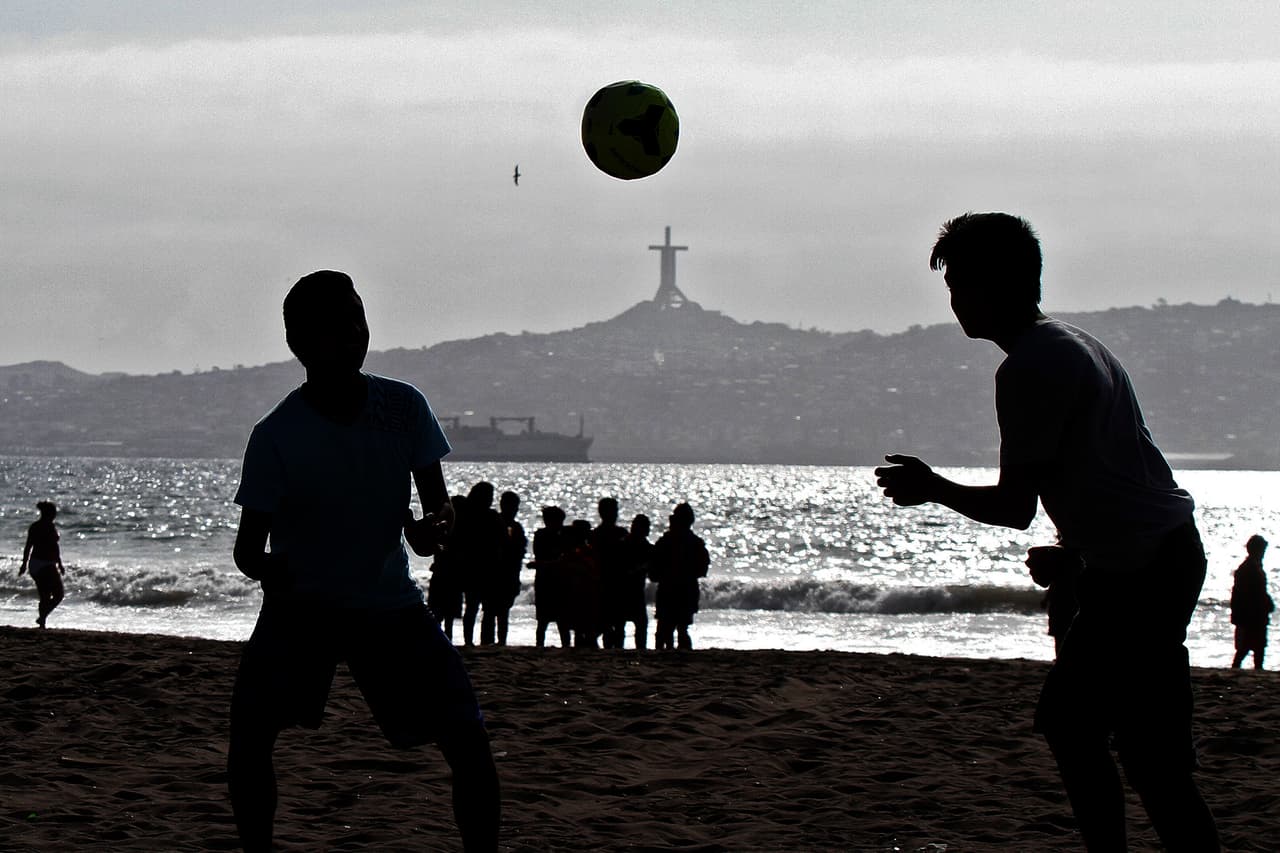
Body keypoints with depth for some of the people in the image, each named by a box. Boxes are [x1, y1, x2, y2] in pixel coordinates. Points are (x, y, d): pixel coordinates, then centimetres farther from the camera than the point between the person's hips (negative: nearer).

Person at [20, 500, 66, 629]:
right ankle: (42, 617, -18)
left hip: (34, 565, 8)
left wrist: (24, 564, 17)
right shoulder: (50, 527, -13)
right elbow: (54, 547, -14)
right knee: (58, 595, -2)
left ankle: (42, 624, 11)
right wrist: (60, 565, -9)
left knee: (44, 597, 14)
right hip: (47, 565, -8)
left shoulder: (34, 526, 9)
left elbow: (28, 547, 12)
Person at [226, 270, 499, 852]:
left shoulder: (403, 407, -9)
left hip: (389, 602, 2)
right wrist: (264, 568, -39)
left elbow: (438, 499, -3)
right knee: (249, 735, -20)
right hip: (300, 605, -2)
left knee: (469, 743, -9)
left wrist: (433, 526, -28)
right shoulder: (275, 437, -16)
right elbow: (248, 543, -15)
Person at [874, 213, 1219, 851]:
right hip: (1163, 556, 11)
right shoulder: (1071, 345, 15)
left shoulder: (1030, 368, -16)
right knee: (1069, 725, 15)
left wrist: (932, 488, -1)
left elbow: (1014, 508, -15)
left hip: (1139, 574, -11)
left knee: (1153, 760, -11)